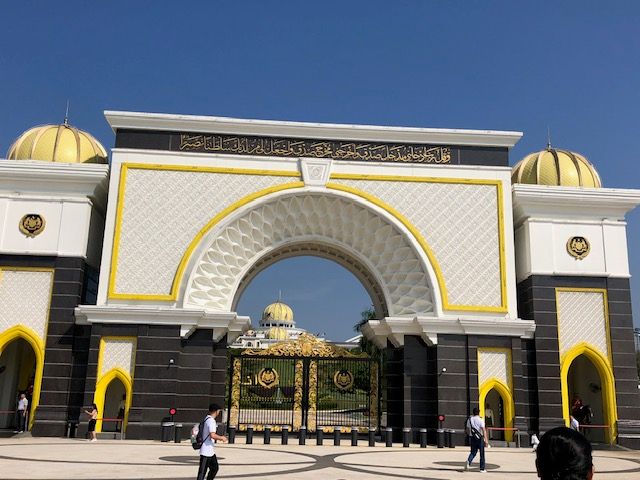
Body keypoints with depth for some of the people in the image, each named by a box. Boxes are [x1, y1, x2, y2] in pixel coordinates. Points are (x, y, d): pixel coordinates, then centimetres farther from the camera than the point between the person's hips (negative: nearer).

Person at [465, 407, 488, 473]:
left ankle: (468, 461, -17)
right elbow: (484, 430, -17)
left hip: (472, 438, 4)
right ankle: (482, 469, 11)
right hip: (480, 438, -4)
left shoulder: (469, 419, 6)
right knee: (482, 454, 7)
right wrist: (486, 440, -19)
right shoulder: (480, 420, -9)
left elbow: (467, 430, 12)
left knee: (473, 452, 12)